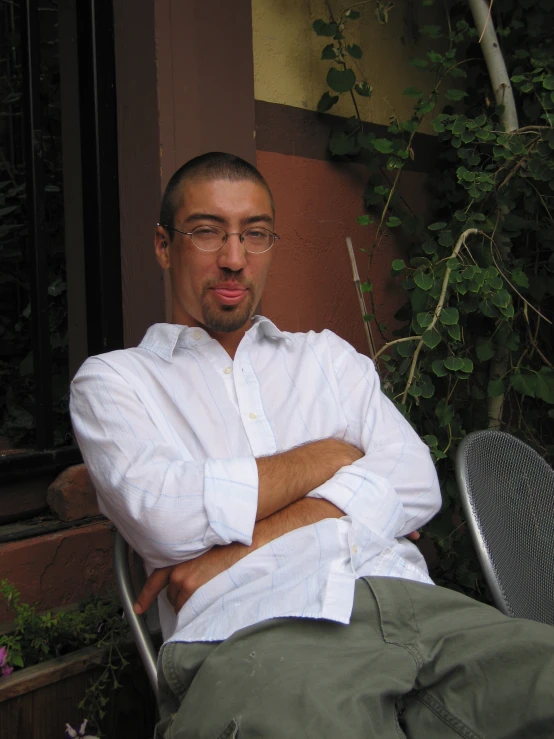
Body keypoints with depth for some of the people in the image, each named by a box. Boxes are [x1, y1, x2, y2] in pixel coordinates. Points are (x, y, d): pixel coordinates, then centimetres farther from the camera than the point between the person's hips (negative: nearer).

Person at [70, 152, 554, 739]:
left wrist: (241, 545, -5)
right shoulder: (110, 379, 15)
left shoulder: (328, 356, 25)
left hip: (411, 603, 5)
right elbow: (166, 516, -6)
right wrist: (329, 455, 6)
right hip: (250, 634, -4)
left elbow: (414, 486, 8)